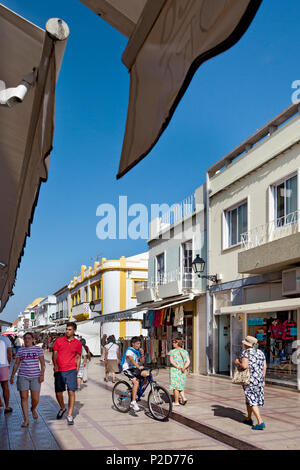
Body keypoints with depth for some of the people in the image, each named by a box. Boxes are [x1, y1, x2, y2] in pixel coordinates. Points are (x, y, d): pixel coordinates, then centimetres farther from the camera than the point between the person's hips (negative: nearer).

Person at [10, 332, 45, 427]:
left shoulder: (38, 349, 2)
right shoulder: (20, 350, 7)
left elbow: (42, 363, 1)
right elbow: (16, 364, 11)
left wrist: (42, 374, -8)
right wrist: (12, 376, 7)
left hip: (35, 376, -1)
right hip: (22, 376, 1)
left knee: (35, 399, -2)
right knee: (24, 398, -1)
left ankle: (33, 409, 32)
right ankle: (26, 420, 7)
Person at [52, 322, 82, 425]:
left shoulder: (78, 343, 4)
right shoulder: (59, 341, 3)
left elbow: (78, 357, 12)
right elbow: (54, 354, 5)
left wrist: (77, 370, 5)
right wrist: (55, 364, -11)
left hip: (71, 370, -1)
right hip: (59, 371, 1)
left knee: (71, 392, -8)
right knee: (58, 393, 6)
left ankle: (70, 415, 0)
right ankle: (62, 408, 35)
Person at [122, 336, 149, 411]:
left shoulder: (138, 351, 11)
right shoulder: (129, 351, -12)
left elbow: (142, 362, 7)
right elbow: (132, 360, -30)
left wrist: (142, 354, -9)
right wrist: (138, 367, -44)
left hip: (135, 368, 7)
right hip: (128, 368, -7)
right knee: (136, 382, -27)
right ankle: (133, 402, -23)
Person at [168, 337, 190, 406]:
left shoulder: (172, 351, -5)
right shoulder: (185, 352, 8)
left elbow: (171, 361, -16)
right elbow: (188, 361, -3)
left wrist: (178, 367, -19)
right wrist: (183, 368, -13)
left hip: (174, 371, -5)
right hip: (183, 372, 5)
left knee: (175, 386, 3)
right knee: (180, 386, 19)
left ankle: (176, 402, 7)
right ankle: (183, 398, 3)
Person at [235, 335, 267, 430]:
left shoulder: (246, 352, -12)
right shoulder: (260, 353, 8)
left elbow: (244, 366, -23)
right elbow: (264, 367, 8)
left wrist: (238, 363, -4)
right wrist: (262, 379, 15)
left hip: (249, 380, -7)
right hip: (259, 379, 8)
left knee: (252, 401, -5)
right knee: (249, 398, 22)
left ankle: (260, 423, -12)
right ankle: (249, 419, 33)